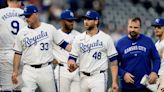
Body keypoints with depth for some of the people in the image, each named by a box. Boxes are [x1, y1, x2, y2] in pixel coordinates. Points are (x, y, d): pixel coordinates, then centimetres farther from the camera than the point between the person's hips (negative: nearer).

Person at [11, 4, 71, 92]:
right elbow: (18, 53, 10)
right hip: (29, 71, 1)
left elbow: (63, 44, 3)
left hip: (46, 69, 0)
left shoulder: (49, 28, 2)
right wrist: (15, 71, 4)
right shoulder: (22, 32, 6)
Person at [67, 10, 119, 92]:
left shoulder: (106, 38, -1)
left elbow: (114, 62, -1)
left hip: (99, 78, -4)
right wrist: (71, 65, -20)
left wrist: (114, 82, -9)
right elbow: (72, 58, 5)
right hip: (83, 78, 4)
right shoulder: (79, 38, 7)